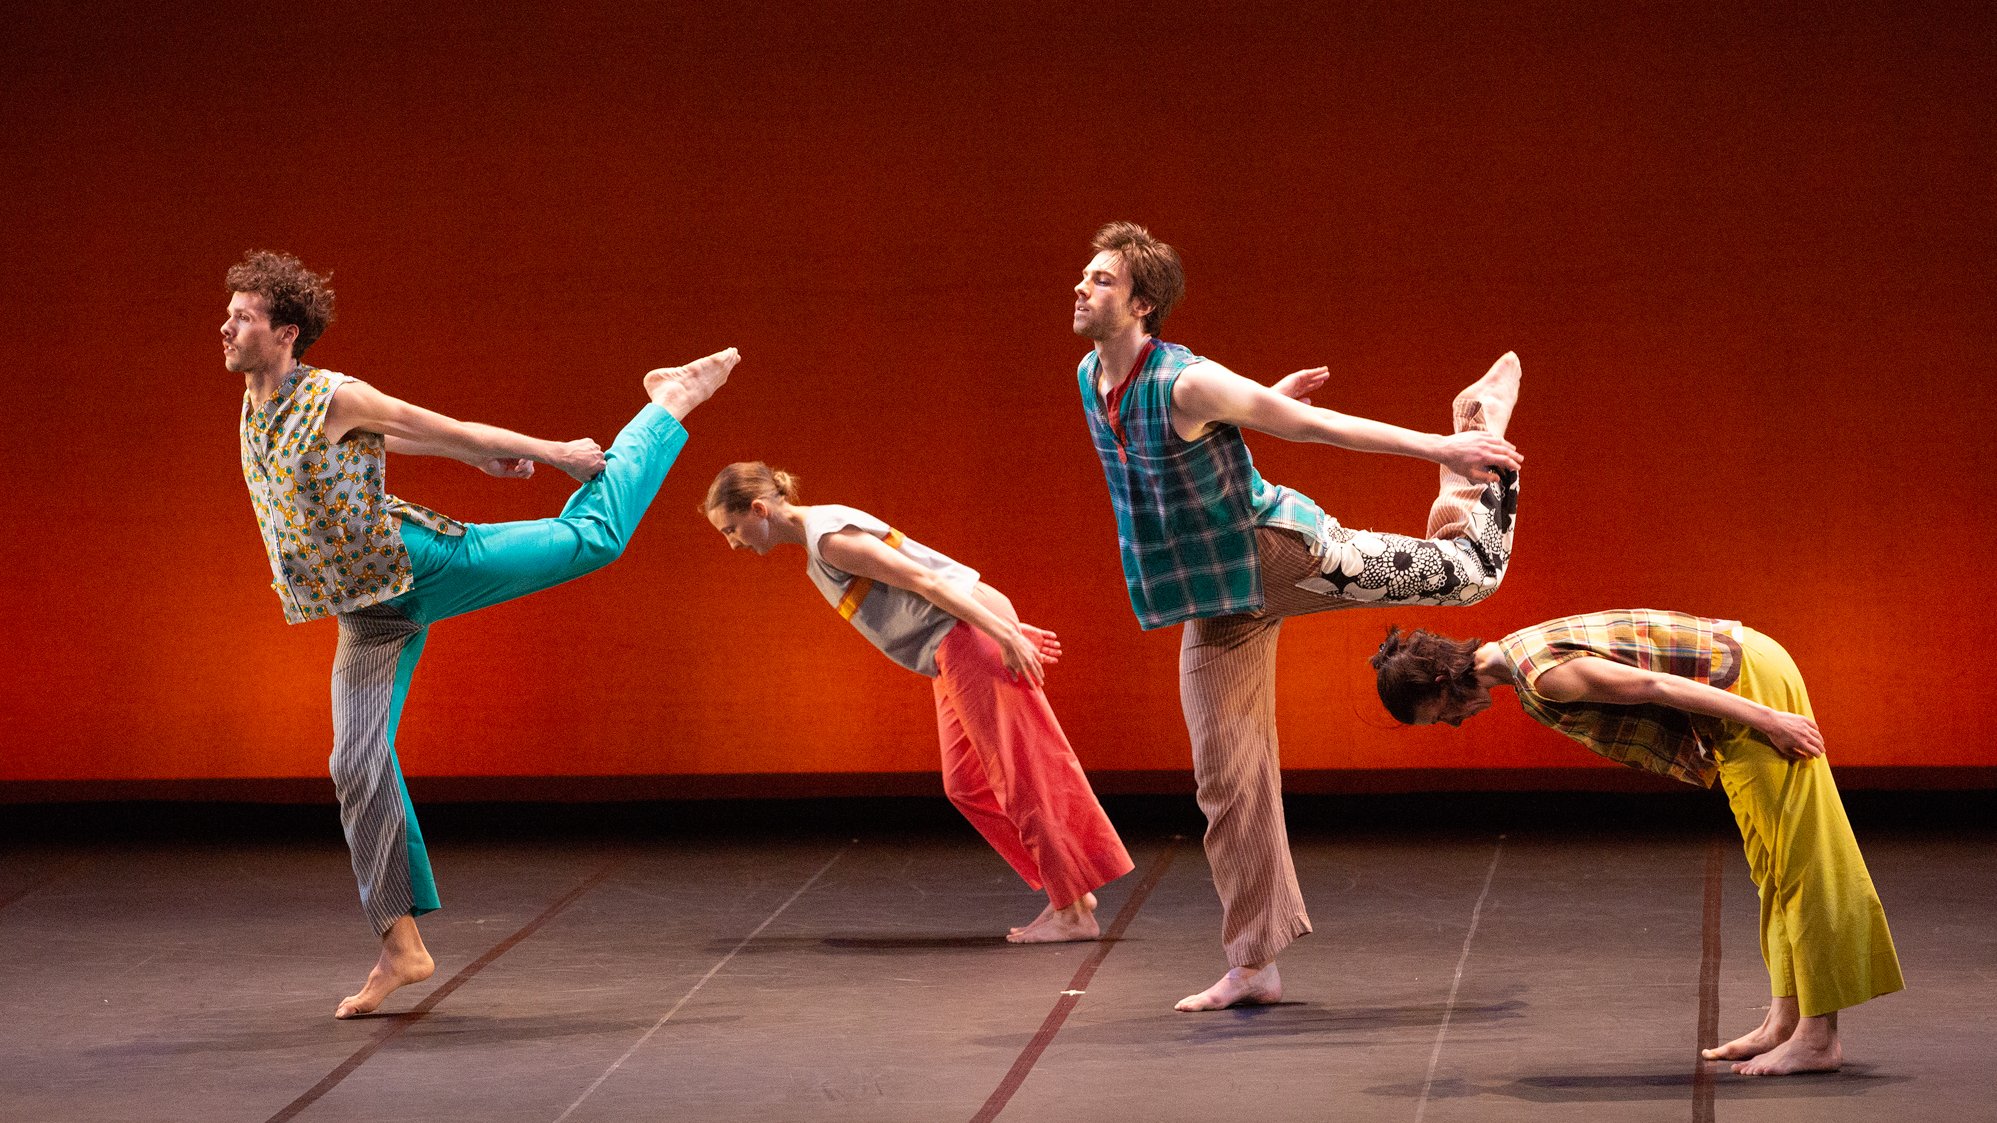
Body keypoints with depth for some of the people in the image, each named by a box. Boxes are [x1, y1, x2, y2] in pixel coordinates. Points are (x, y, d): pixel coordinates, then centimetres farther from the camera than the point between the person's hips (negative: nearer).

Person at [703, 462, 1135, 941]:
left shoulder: (828, 539, -14)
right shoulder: (821, 537, 17)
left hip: (964, 637, -10)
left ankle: (1075, 912, -1)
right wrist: (1008, 627, 18)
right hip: (954, 651, 10)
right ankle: (1070, 895, 11)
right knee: (967, 784, 9)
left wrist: (1004, 634, -20)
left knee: (1021, 775, -5)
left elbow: (922, 580, -18)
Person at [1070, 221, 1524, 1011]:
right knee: (1227, 776, 3)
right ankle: (1253, 967, 9)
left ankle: (1476, 426, 31)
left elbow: (1315, 423, -19)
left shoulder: (1188, 385, -24)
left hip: (1283, 554, -6)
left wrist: (1436, 448, -19)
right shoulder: (1089, 377, -1)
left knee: (1469, 571, 2)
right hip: (1215, 603, 6)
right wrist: (1258, 401, 24)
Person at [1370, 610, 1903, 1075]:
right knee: (1772, 865, 13)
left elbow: (1653, 687, -23)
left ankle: (1819, 1036, -1)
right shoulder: (1519, 660, 8)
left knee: (1794, 860, -4)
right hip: (1739, 678, 10)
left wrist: (1767, 720, -19)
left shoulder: (1543, 676, -22)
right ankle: (1785, 1020, 20)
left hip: (1750, 680, -10)